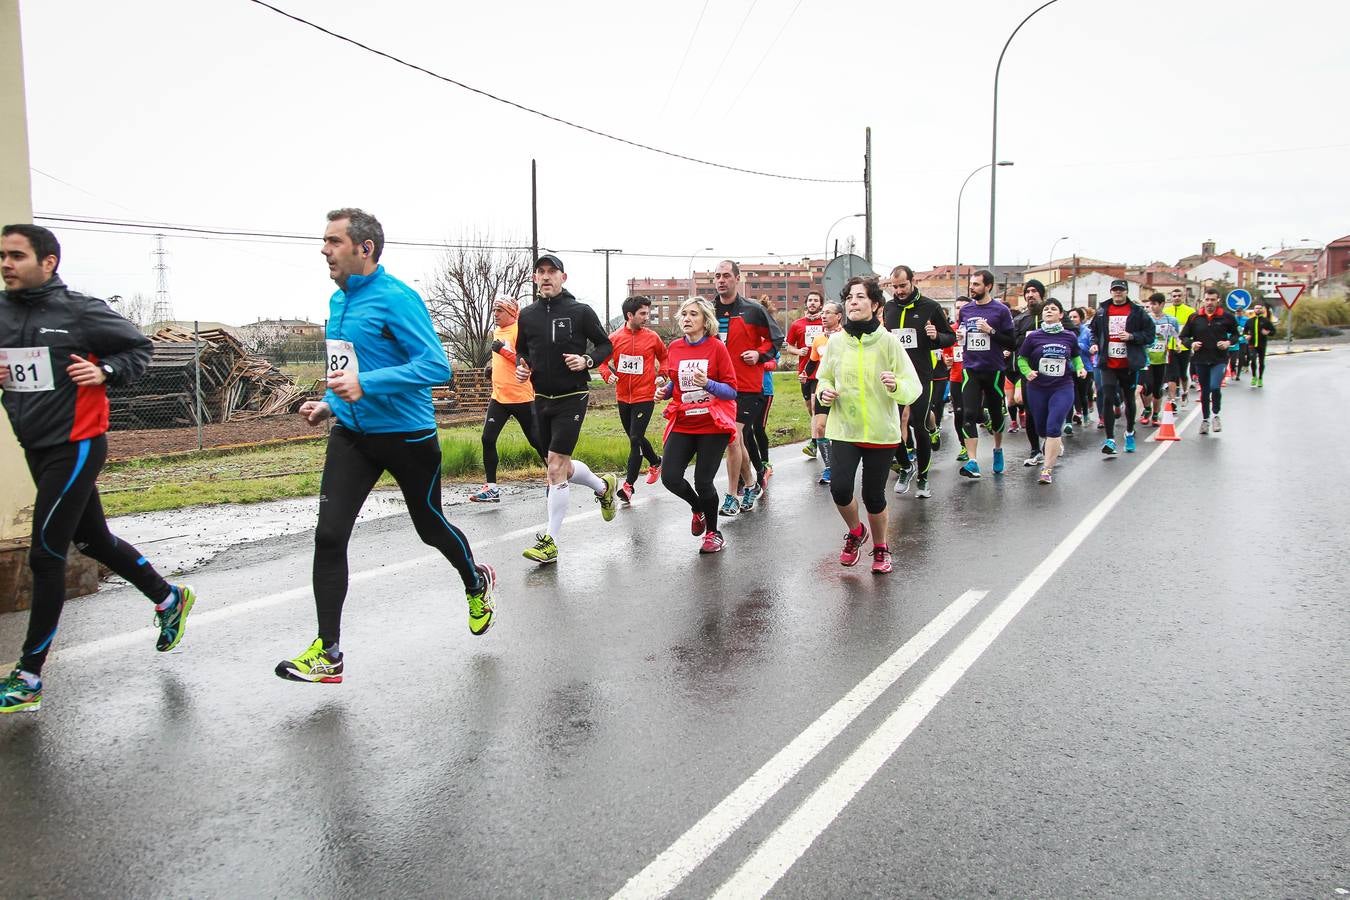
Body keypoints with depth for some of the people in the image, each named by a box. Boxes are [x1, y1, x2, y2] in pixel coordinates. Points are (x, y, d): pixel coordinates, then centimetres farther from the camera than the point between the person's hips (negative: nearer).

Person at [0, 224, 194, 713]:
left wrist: (105, 371, -17)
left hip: (75, 447, -7)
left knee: (45, 554, -5)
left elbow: (139, 346, -1)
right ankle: (169, 599, 40)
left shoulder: (80, 311, -12)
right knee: (92, 539, 19)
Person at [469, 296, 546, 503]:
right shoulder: (497, 332, 14)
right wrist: (493, 364, 14)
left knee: (536, 440, 4)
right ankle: (491, 488, 2)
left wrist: (503, 350, -24)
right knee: (488, 439, -3)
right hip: (498, 397, 7)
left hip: (521, 398, -7)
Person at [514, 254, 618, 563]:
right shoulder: (527, 315, 4)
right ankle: (603, 486, 45)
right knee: (560, 465, 14)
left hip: (572, 398, -5)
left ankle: (551, 542, -4)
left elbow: (606, 345, 2)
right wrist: (521, 367, -3)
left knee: (556, 465, -11)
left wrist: (587, 360, -17)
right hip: (542, 399, 6)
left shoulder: (581, 312, -7)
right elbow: (521, 350, 18)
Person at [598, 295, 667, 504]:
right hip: (623, 397, 3)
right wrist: (608, 374, -12)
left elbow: (664, 358, 12)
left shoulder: (652, 337, -3)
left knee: (635, 440, -9)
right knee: (636, 438, 18)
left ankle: (628, 486, -6)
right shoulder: (614, 338, -3)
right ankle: (656, 462, 45)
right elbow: (603, 360, 7)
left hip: (644, 397, -3)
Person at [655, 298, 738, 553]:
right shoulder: (674, 348, 5)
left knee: (703, 481, -6)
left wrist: (707, 383, -25)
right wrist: (663, 390, -1)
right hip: (682, 424, 4)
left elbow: (732, 391, -8)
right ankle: (698, 508, 27)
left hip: (712, 425, -4)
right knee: (670, 477, -7)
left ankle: (713, 533, 20)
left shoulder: (717, 347, -7)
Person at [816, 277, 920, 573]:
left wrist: (896, 386, -29)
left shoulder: (888, 341, -8)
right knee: (840, 488, -12)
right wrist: (824, 392, -6)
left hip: (881, 432, -2)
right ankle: (855, 532, 22)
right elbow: (824, 378, 15)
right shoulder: (836, 341, 0)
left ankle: (881, 548, 33)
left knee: (873, 495, 4)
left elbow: (914, 387, -8)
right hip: (843, 429, 2)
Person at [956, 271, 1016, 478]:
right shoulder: (965, 310, 7)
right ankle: (972, 462, -14)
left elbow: (1011, 343, -6)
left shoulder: (1001, 310, -4)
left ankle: (998, 450, 37)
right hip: (970, 369, 2)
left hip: (994, 369, -2)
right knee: (969, 414, -11)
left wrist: (991, 331, -17)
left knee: (996, 412, 13)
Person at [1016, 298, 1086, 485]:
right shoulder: (1033, 336, -5)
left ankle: (1047, 468, -8)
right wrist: (1028, 372, -16)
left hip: (1063, 388, -1)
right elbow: (1022, 359, 3)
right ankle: (1057, 443, 50)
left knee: (1053, 427, -15)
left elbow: (1076, 356, 17)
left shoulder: (1069, 336, -1)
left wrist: (1080, 369, -2)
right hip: (1037, 388, 1)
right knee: (1041, 429, 13)